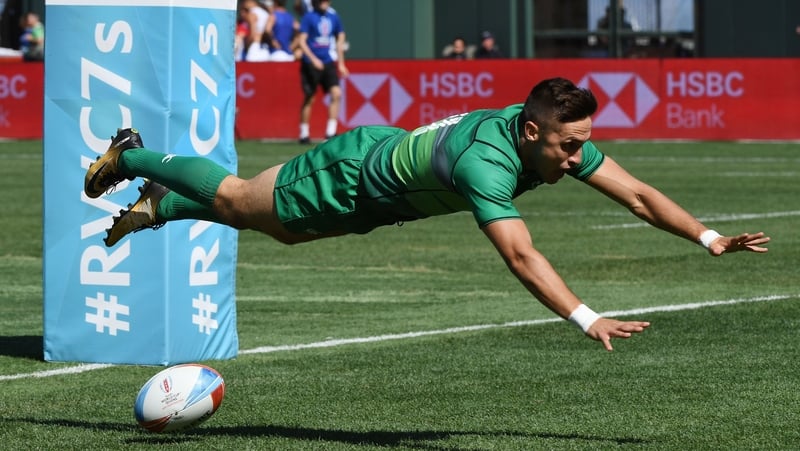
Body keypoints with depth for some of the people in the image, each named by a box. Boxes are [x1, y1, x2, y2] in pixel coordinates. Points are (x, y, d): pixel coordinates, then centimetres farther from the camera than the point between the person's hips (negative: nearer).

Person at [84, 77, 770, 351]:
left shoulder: (560, 139, -21)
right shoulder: (488, 161, -45)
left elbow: (637, 193, -19)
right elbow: (520, 255, -54)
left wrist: (709, 238, -30)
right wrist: (587, 319, -62)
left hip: (390, 154, 8)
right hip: (353, 175, -8)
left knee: (279, 228, 29)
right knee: (235, 200, 14)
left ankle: (159, 208, 49)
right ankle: (133, 158, 38)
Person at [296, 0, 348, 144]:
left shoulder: (333, 18, 9)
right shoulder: (309, 17, -5)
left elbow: (340, 39, 19)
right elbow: (302, 41, -9)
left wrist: (341, 63, 17)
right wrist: (313, 59, -20)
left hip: (329, 63, 4)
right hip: (311, 65, -4)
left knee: (336, 94, -12)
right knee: (309, 98, 1)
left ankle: (331, 132, -9)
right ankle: (304, 134, 14)